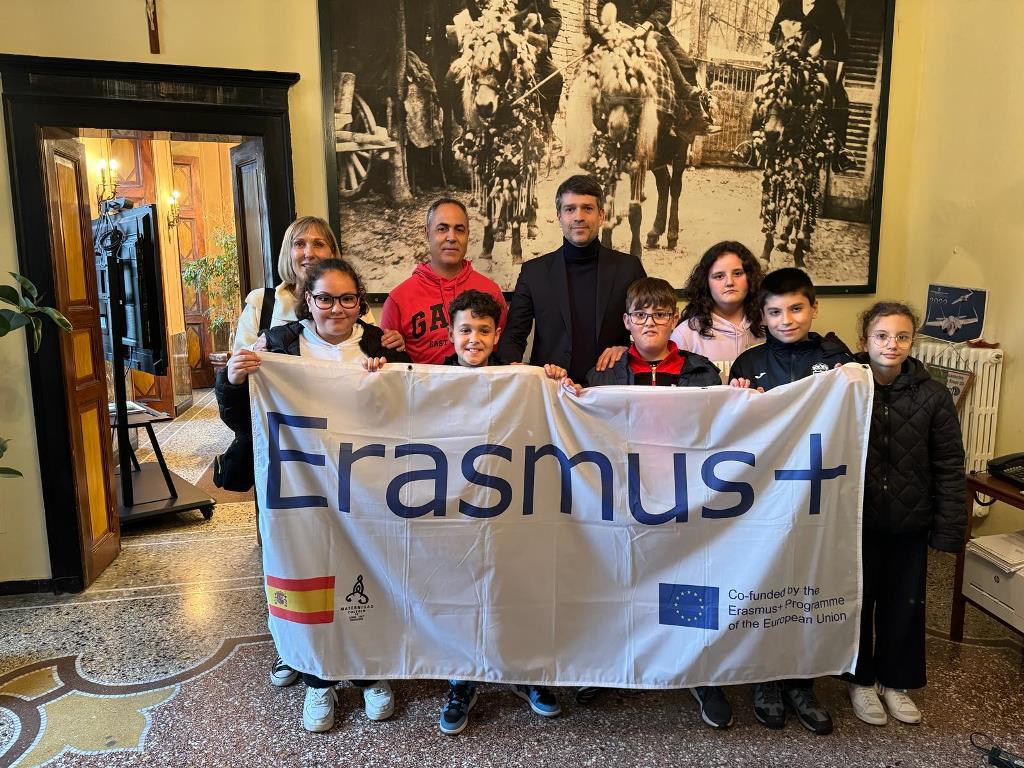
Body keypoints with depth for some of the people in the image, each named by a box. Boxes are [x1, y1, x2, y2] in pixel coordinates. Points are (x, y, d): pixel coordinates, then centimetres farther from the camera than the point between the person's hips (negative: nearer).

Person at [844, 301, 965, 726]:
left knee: (905, 604, 15)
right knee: (857, 600, 13)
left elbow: (949, 467, -3)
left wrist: (948, 527, -4)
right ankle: (860, 679, 34)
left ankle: (895, 681, 36)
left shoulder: (933, 396, -6)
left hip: (910, 523, 1)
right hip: (856, 520, -1)